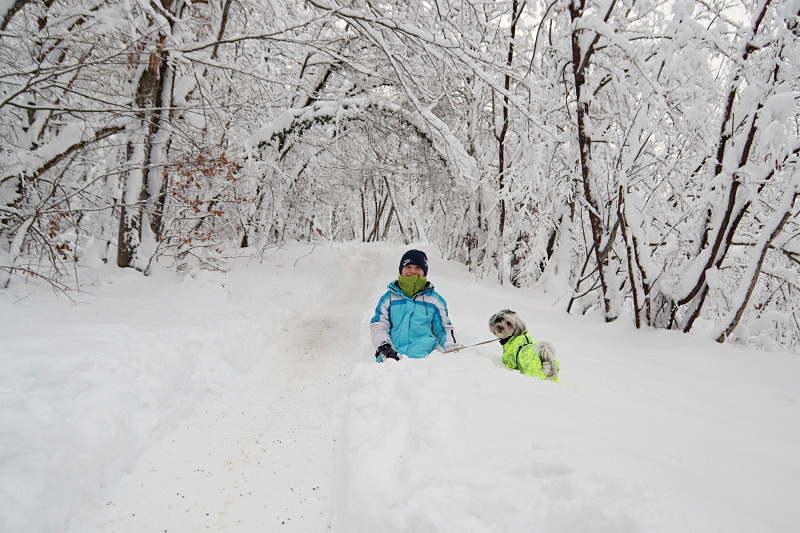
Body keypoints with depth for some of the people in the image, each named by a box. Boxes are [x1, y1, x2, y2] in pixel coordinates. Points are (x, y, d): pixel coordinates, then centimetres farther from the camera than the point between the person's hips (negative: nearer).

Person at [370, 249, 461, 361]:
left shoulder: (435, 299, 23)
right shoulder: (388, 298, 21)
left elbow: (444, 329, 26)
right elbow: (378, 325, 15)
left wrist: (454, 348, 7)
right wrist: (383, 346, -4)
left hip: (424, 357, -2)